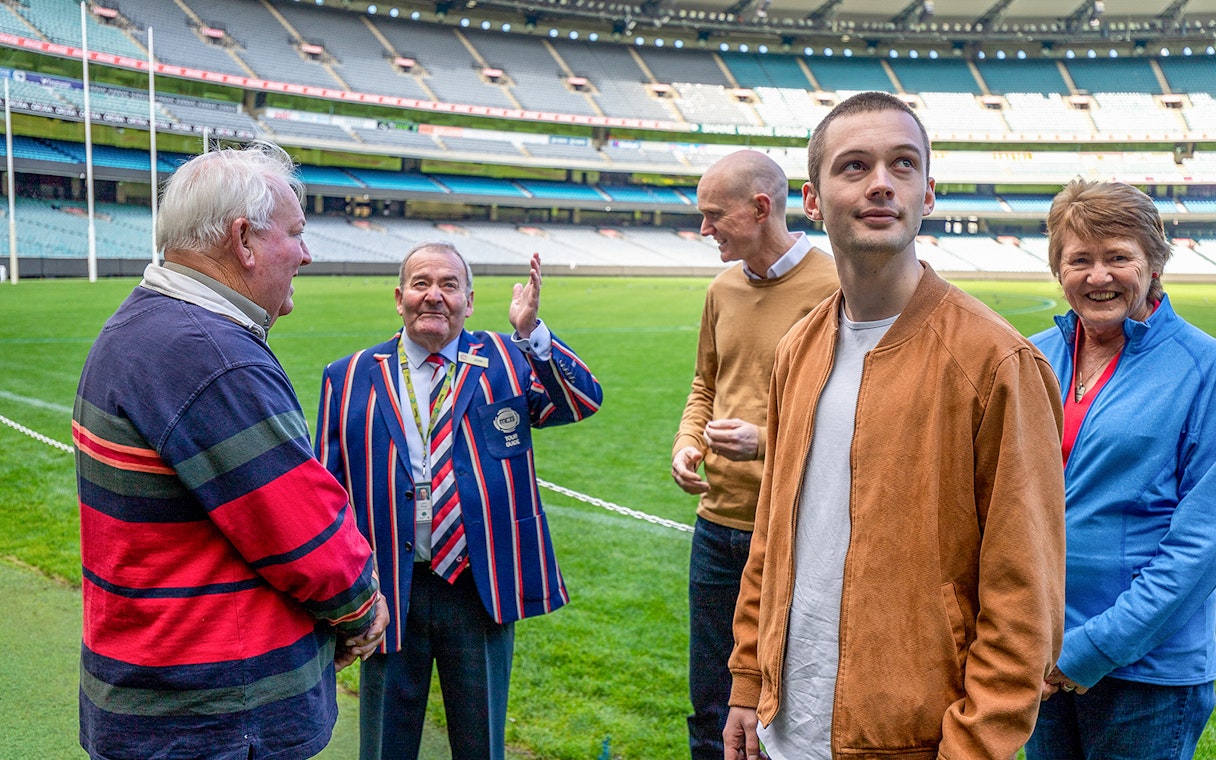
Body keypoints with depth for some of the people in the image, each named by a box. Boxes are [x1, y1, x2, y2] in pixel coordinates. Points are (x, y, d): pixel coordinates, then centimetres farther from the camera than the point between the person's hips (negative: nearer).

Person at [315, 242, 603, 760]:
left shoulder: (505, 361, 2)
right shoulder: (350, 379, 3)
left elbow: (584, 401, -13)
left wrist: (531, 332, -26)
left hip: (481, 591, 0)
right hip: (389, 593, 1)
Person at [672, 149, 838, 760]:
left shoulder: (833, 290, -13)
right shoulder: (723, 290, 8)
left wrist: (768, 441, -23)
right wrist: (687, 444, 1)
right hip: (718, 525, 6)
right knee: (710, 710, 18)